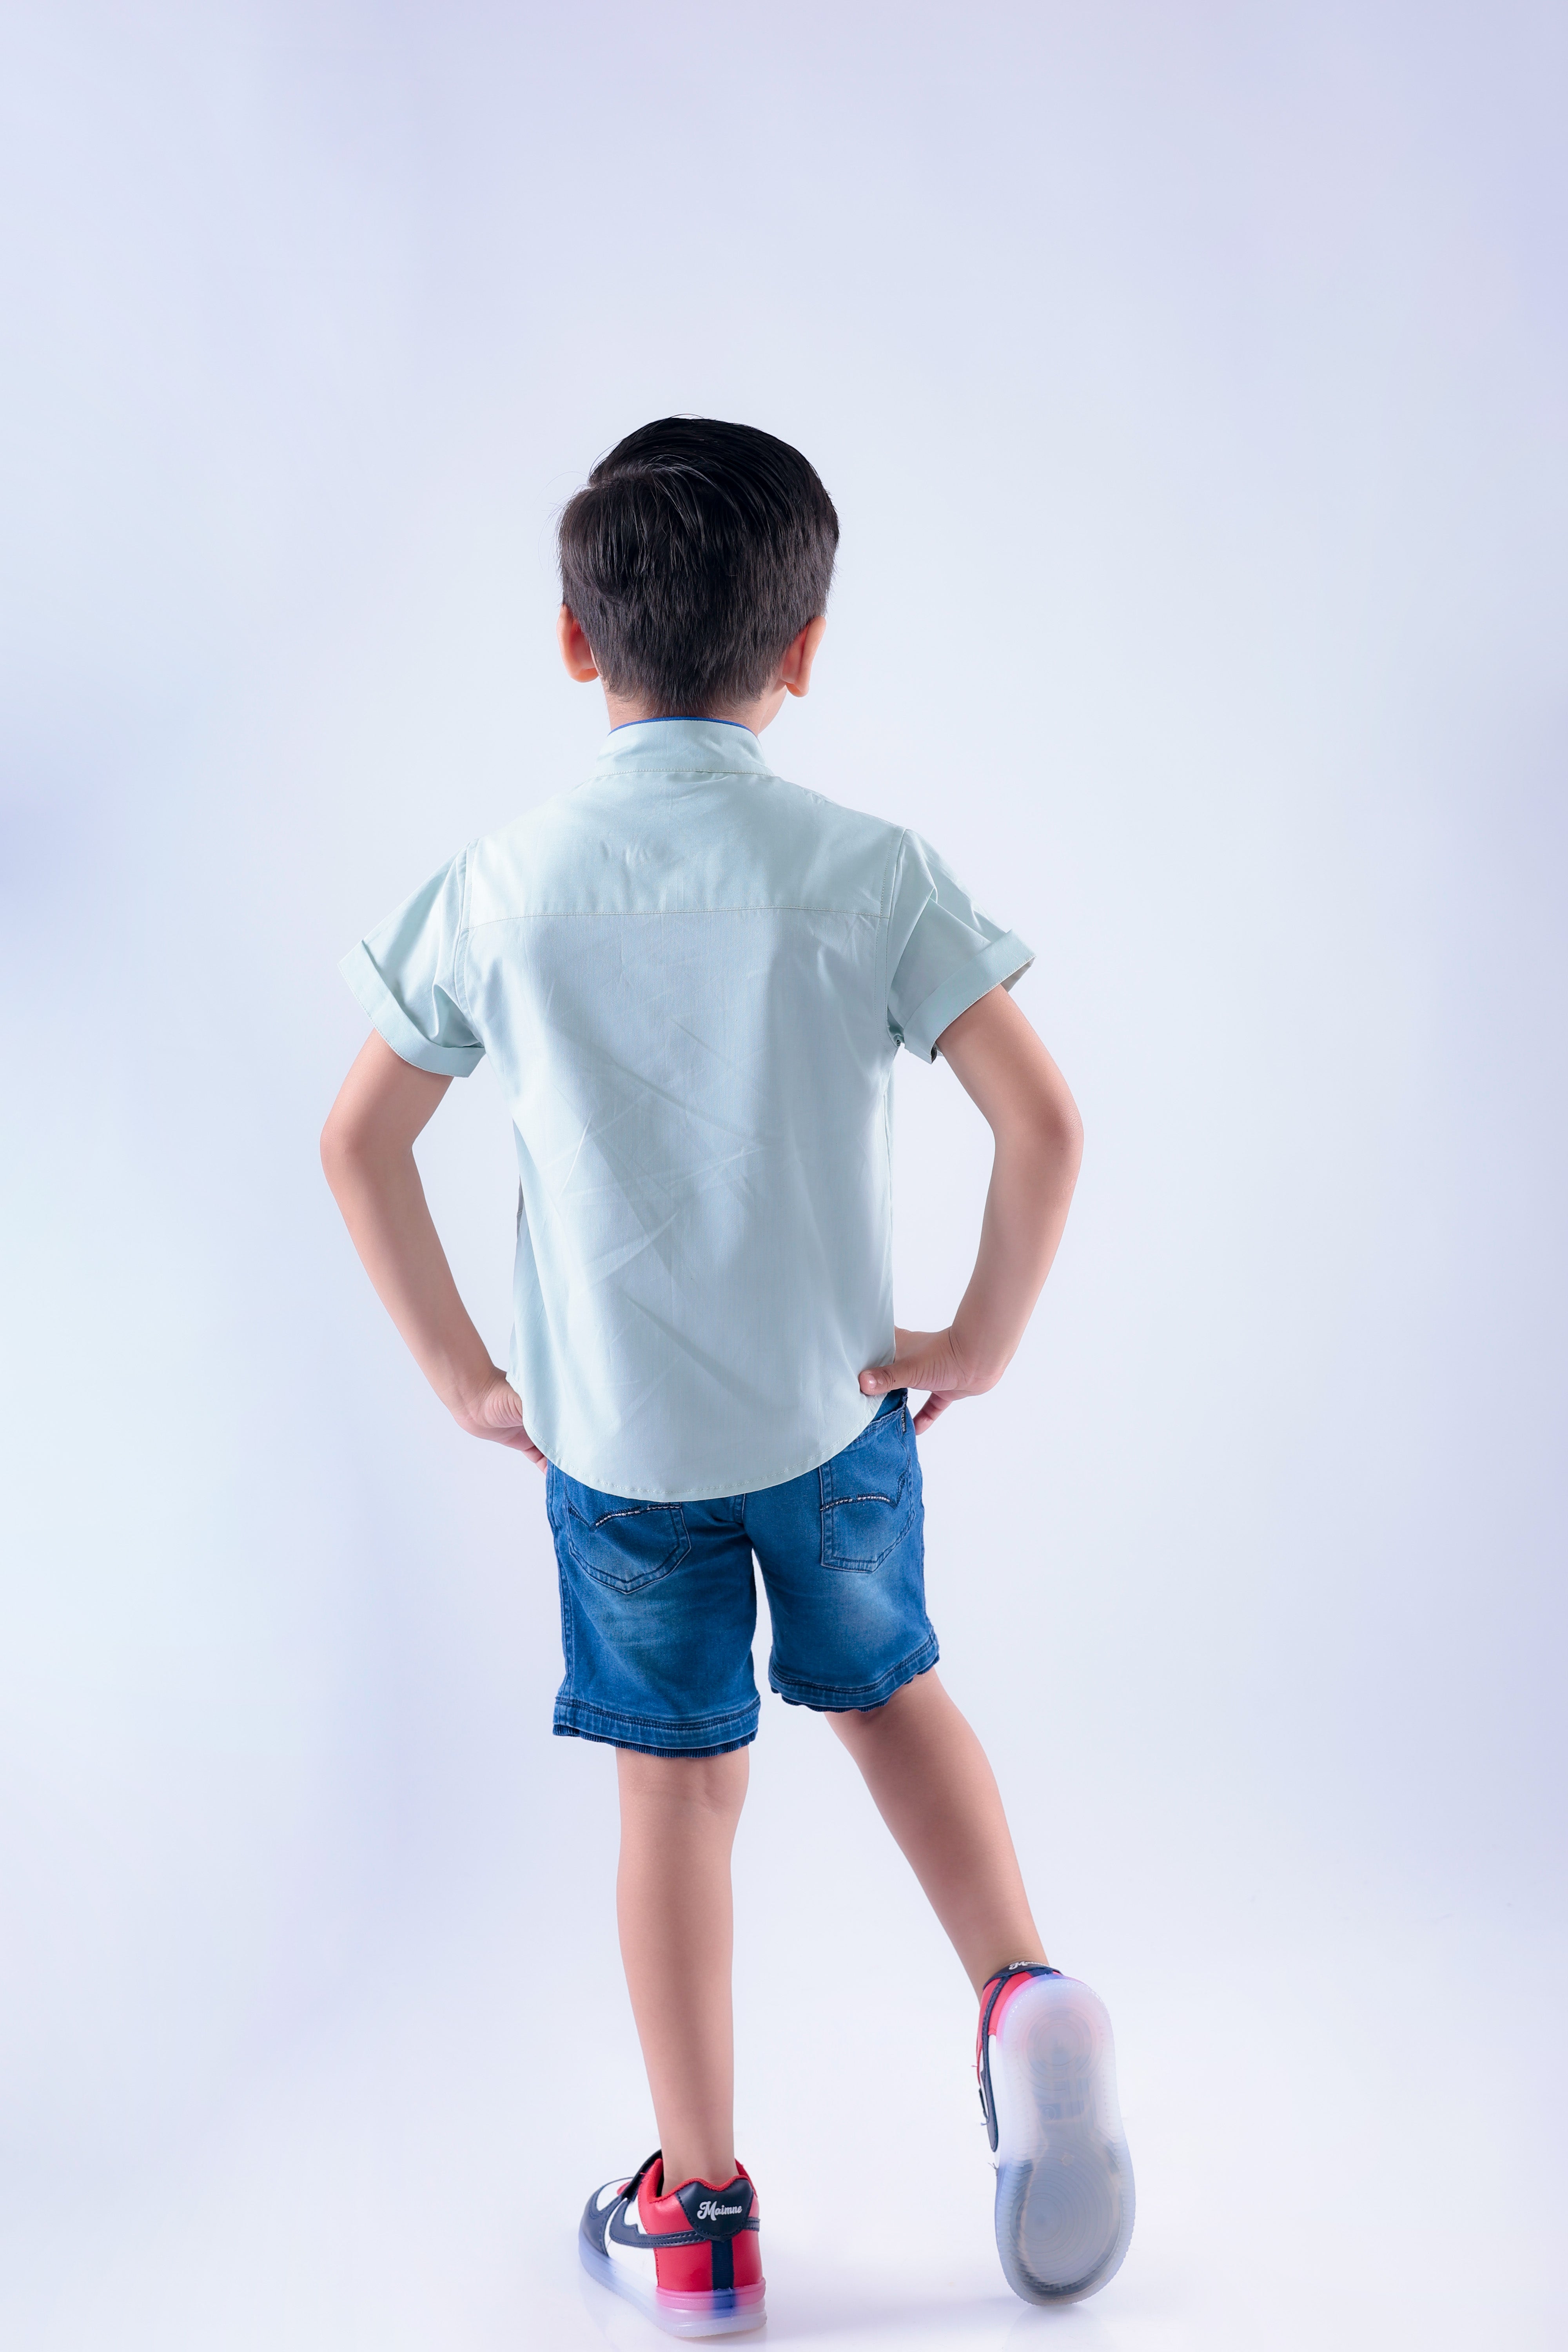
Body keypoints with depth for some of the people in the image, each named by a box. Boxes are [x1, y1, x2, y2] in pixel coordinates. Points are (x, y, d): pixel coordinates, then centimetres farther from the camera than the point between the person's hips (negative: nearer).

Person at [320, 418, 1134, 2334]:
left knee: (677, 1790, 12)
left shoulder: (507, 886, -8)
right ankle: (1020, 1991, 8)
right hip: (836, 1408, 0)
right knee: (886, 1686, 26)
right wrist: (982, 1339, -2)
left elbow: (358, 1139, -4)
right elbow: (1042, 1121, -15)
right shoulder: (868, 871, -11)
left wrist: (458, 1371, 5)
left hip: (611, 1437, 0)